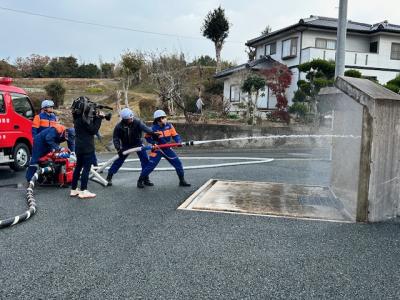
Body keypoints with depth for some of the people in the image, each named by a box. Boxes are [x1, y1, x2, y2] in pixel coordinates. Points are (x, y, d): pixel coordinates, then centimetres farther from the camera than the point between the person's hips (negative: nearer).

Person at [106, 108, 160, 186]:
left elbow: (144, 127, -40)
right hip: (126, 145, 0)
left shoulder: (137, 122, -22)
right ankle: (109, 177, 15)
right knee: (119, 160, -1)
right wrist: (118, 149, -25)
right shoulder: (119, 126, -20)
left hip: (138, 143, 0)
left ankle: (146, 179, 2)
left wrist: (152, 133, -59)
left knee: (145, 159, -9)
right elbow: (115, 138, -12)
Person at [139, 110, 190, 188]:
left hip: (167, 149, 4)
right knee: (150, 165, -8)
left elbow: (175, 135, 0)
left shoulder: (169, 126, -6)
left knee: (178, 163, -2)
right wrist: (153, 142, -18)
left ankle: (182, 181, 12)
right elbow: (147, 137, -2)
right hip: (157, 149, -4)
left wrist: (179, 142, -19)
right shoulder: (154, 128, -14)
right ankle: (140, 181, 11)